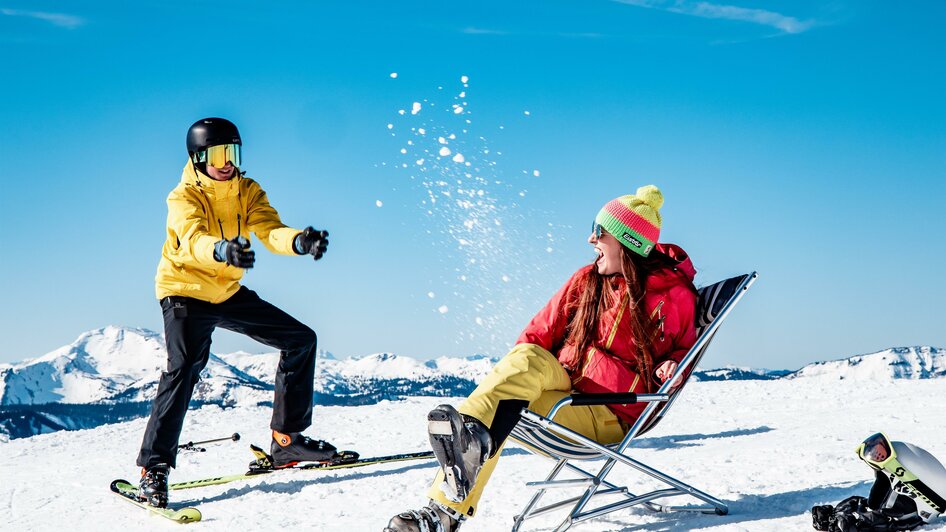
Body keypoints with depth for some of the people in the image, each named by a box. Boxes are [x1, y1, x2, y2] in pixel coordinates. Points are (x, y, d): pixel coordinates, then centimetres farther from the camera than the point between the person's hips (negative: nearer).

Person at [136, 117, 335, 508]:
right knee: (183, 370, -25)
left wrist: (301, 241, -45)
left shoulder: (248, 192, -4)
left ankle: (287, 439, 9)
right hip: (186, 291, -6)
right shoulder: (183, 198, -19)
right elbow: (193, 241, -39)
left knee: (300, 339, 3)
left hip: (228, 292, 6)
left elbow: (271, 232, -22)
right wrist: (222, 250, -63)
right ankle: (153, 469, -20)